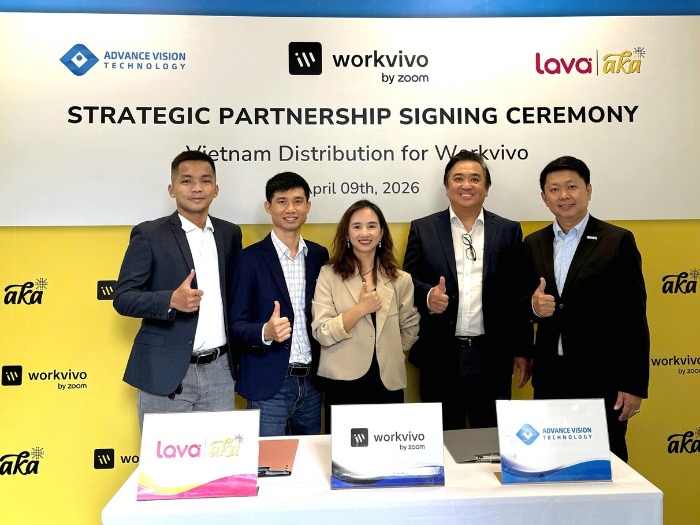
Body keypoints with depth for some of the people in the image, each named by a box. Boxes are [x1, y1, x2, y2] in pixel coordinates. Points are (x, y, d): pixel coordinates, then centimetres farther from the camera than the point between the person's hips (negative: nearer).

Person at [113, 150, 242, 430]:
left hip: (219, 371, 4)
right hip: (166, 373, -4)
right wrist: (171, 300, -23)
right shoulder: (149, 234, -4)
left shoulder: (230, 234, 9)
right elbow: (122, 298, -6)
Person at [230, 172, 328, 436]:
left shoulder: (319, 255, 7)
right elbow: (236, 324, -7)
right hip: (269, 385, -4)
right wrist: (266, 332, -27)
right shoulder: (250, 258, -6)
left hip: (311, 381, 5)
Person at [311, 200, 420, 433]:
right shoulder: (329, 275, -3)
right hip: (343, 382, -2)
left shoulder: (400, 279, 6)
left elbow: (410, 328, 14)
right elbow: (322, 333, -10)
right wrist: (360, 309, -16)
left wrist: (391, 354, 8)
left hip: (388, 383, 3)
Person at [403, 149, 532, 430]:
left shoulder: (508, 231, 6)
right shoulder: (422, 229, 4)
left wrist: (522, 351, 4)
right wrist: (428, 295, -19)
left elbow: (518, 295, 5)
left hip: (492, 357, 1)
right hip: (440, 356, 0)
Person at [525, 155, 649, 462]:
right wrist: (533, 305, -12)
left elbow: (634, 318, -5)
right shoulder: (533, 244, 7)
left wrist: (634, 385, -8)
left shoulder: (618, 241, -4)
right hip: (549, 379, 3)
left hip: (601, 379, -3)